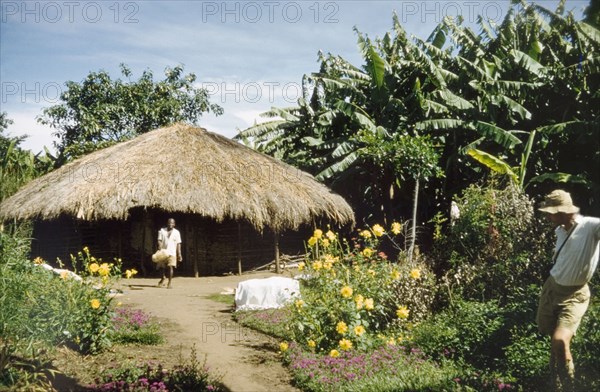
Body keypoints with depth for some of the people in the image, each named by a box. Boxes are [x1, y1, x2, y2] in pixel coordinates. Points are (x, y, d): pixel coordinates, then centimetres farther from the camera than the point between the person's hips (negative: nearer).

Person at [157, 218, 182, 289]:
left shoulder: (176, 232, 6)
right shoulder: (162, 230, 5)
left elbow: (178, 244, 6)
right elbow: (160, 240, -2)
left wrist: (179, 254, 0)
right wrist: (159, 249, -19)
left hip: (172, 253, -1)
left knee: (170, 267, -11)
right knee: (162, 267, 9)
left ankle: (169, 283, -4)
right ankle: (163, 278, 36)